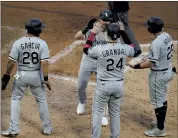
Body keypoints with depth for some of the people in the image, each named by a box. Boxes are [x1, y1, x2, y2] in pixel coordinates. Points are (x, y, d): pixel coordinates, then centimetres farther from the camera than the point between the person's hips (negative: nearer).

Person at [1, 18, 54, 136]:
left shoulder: (18, 43, -11)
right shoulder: (42, 43, -12)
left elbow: (11, 62, -10)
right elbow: (44, 63, -16)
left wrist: (6, 76, 1)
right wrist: (46, 79, -9)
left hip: (22, 75, 0)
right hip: (37, 75, 0)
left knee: (15, 100, 15)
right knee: (42, 100, 17)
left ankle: (14, 129, 9)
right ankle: (47, 128, 24)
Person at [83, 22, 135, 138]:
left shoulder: (100, 49, -20)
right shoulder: (125, 49, -12)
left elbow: (86, 49, 1)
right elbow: (133, 50, 14)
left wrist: (93, 32, 4)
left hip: (103, 85, -3)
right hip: (119, 85, 3)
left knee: (97, 112, 13)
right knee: (115, 113, 18)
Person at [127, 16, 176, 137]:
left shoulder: (156, 43, -28)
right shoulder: (168, 36, 0)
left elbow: (151, 63, -26)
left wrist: (135, 66, -17)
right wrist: (148, 59, 17)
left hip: (159, 74, -9)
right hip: (168, 71, 9)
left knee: (157, 101, 3)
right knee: (162, 98, 23)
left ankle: (160, 129, 13)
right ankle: (161, 122, 38)